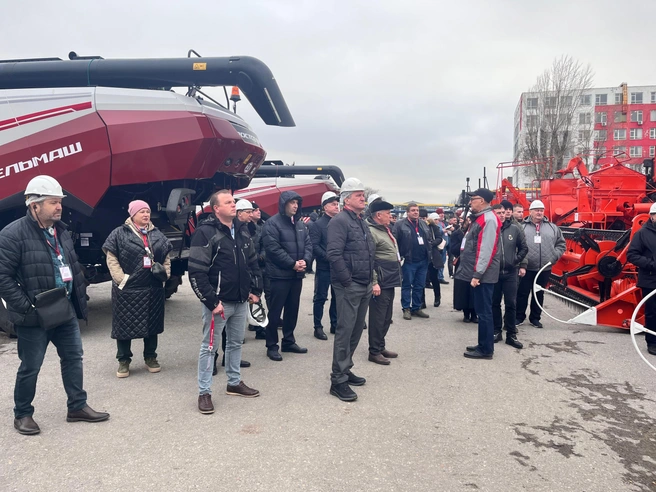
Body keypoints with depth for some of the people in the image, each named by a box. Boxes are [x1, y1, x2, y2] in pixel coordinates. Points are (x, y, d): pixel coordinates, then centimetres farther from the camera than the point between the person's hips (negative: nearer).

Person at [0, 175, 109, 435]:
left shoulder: (60, 230, 9)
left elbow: (73, 266, 17)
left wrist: (79, 296, 9)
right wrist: (26, 306, -20)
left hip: (65, 310, 7)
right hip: (35, 316, -7)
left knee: (73, 357, 13)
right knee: (30, 367, 7)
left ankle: (77, 407, 27)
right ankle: (22, 414, 28)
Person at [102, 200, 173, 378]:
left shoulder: (157, 234, 11)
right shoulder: (120, 234, -4)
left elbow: (166, 257, 18)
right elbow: (111, 258, -6)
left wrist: (165, 274, 4)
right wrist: (121, 279, -13)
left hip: (153, 289, 4)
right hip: (127, 289, -4)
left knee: (152, 323, 12)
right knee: (125, 324, 5)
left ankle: (150, 357, 27)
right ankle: (123, 361, 19)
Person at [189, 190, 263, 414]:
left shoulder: (242, 229, 8)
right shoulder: (205, 232, -14)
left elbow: (253, 262, 17)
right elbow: (196, 272, -18)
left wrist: (256, 290, 10)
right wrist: (211, 301, -19)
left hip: (241, 300, 7)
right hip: (218, 301, -7)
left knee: (236, 342, 19)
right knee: (209, 346, 4)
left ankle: (234, 383, 34)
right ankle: (204, 392, 15)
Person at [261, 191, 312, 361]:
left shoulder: (300, 224, 13)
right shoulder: (272, 223, -10)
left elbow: (308, 244, 10)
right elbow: (274, 249, -18)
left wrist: (305, 261, -9)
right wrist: (292, 263, -18)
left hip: (297, 274, 7)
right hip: (279, 275, -7)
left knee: (293, 309, 15)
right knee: (275, 311, 0)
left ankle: (289, 341, 28)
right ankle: (272, 346, 9)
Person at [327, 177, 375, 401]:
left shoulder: (361, 222, 17)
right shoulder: (340, 221, -12)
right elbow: (334, 254, -21)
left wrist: (371, 280, 15)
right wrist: (348, 281, -19)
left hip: (365, 286, 9)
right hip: (349, 286, -9)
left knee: (356, 330, 14)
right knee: (345, 330, -6)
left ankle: (345, 369, 28)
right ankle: (338, 380, 1)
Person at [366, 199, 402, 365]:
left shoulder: (385, 230, 16)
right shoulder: (371, 231, -15)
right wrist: (374, 282, -21)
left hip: (390, 281, 10)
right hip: (380, 283, -10)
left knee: (386, 317, 16)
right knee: (377, 317, -2)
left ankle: (381, 347, 27)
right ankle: (374, 351, 7)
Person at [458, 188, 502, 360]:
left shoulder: (489, 219, -16)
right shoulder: (479, 218, 16)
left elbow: (486, 250, -23)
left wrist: (477, 274, -23)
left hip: (483, 275, -10)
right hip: (478, 273, 10)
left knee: (484, 312, -3)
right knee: (481, 311, 15)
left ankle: (486, 349, 4)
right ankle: (483, 345, 25)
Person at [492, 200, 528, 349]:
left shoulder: (515, 228, -1)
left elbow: (524, 248, 9)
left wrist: (517, 261, 3)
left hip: (510, 272, 1)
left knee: (511, 304, 4)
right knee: (495, 303, 10)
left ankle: (511, 335, 14)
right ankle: (497, 331, 23)